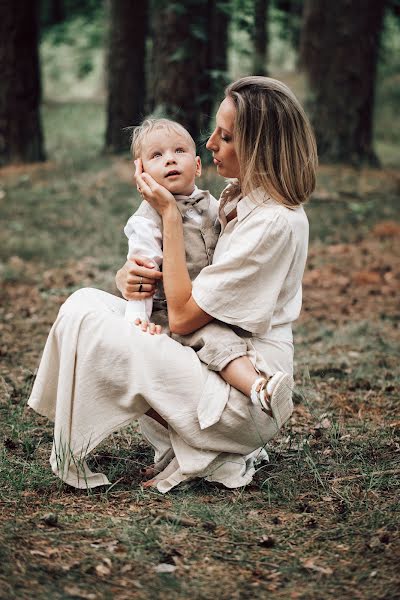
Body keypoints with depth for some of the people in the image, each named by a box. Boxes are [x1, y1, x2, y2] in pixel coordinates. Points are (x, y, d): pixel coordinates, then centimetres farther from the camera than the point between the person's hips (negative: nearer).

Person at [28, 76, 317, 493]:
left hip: (244, 396, -10)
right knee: (87, 300, 7)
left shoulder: (274, 222, -21)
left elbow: (182, 316, -19)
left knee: (83, 317, -15)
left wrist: (170, 214, -15)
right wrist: (131, 273, -7)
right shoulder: (241, 197, 8)